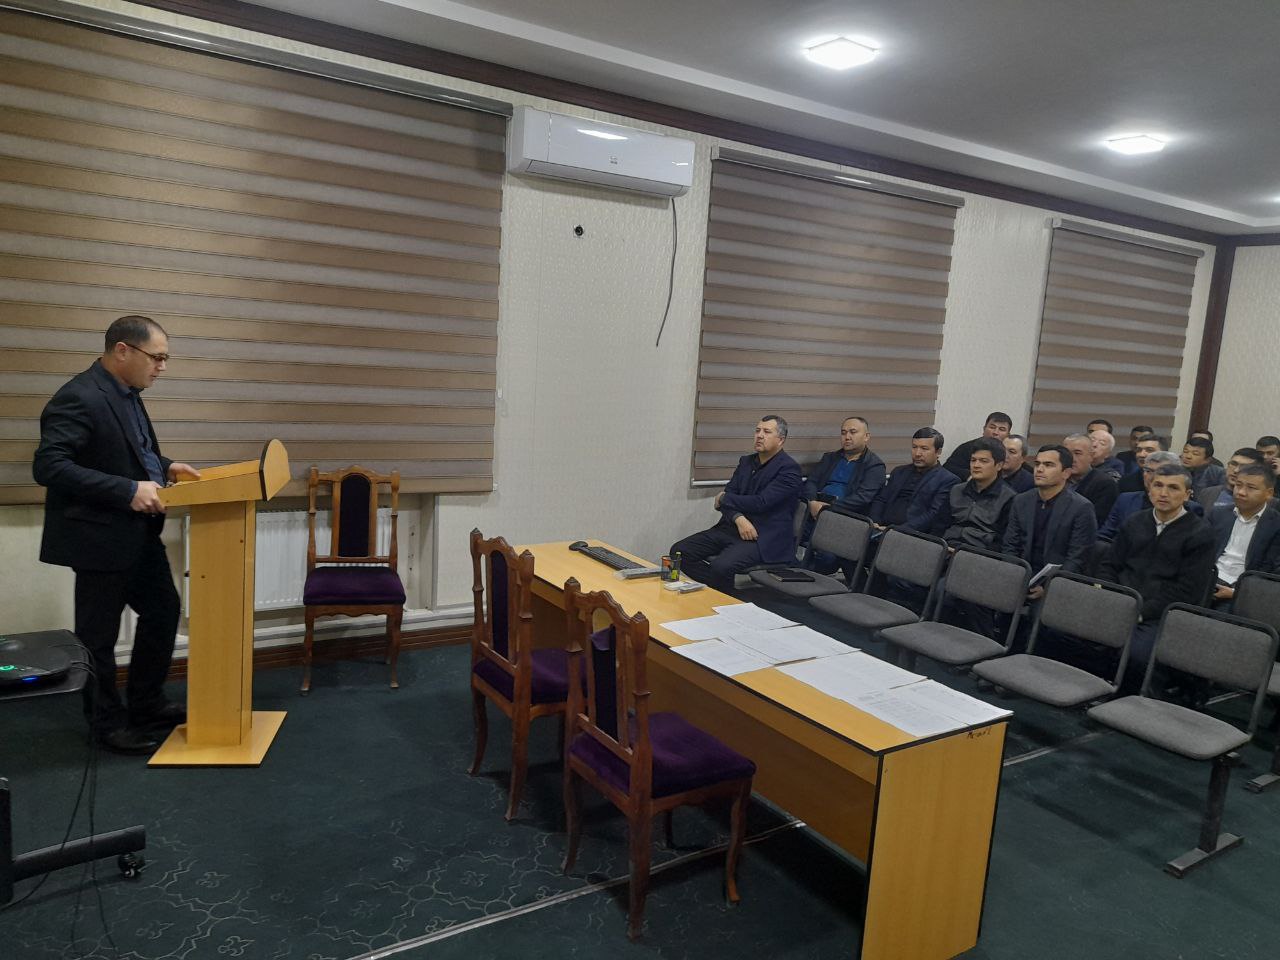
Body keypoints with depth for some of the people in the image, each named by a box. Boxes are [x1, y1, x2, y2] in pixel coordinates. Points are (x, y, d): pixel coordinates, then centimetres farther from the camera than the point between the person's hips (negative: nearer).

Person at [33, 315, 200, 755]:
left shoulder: (125, 392, 9)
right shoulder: (78, 398, -21)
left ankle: (146, 704, 33)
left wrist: (165, 468, 5)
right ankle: (108, 723, 24)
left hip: (139, 534, 10)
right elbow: (49, 466, -27)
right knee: (99, 635, 7)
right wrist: (128, 490, -30)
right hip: (100, 537, -10)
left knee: (163, 611, 18)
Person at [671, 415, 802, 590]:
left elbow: (760, 503, -17)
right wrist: (738, 518, -15)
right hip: (733, 528, 8)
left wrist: (724, 499, -3)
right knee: (679, 551, -10)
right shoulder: (746, 462, 16)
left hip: (764, 537, -7)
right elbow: (727, 494, 6)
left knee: (721, 566, -33)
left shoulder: (789, 469, -7)